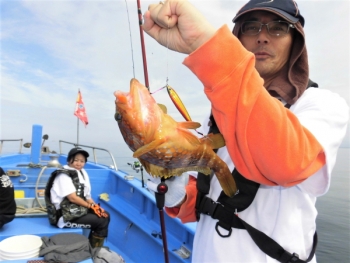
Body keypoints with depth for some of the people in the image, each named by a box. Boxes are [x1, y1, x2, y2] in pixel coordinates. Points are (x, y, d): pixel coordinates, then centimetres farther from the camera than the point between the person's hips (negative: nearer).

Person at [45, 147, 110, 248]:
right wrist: (91, 206, -10)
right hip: (66, 216, -8)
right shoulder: (63, 175, -15)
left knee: (105, 215, 4)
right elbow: (73, 198, -19)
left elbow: (86, 196, 7)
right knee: (102, 222, -14)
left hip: (78, 210, 8)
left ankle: (92, 246, 17)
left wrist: (96, 206, -8)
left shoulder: (82, 173, 8)